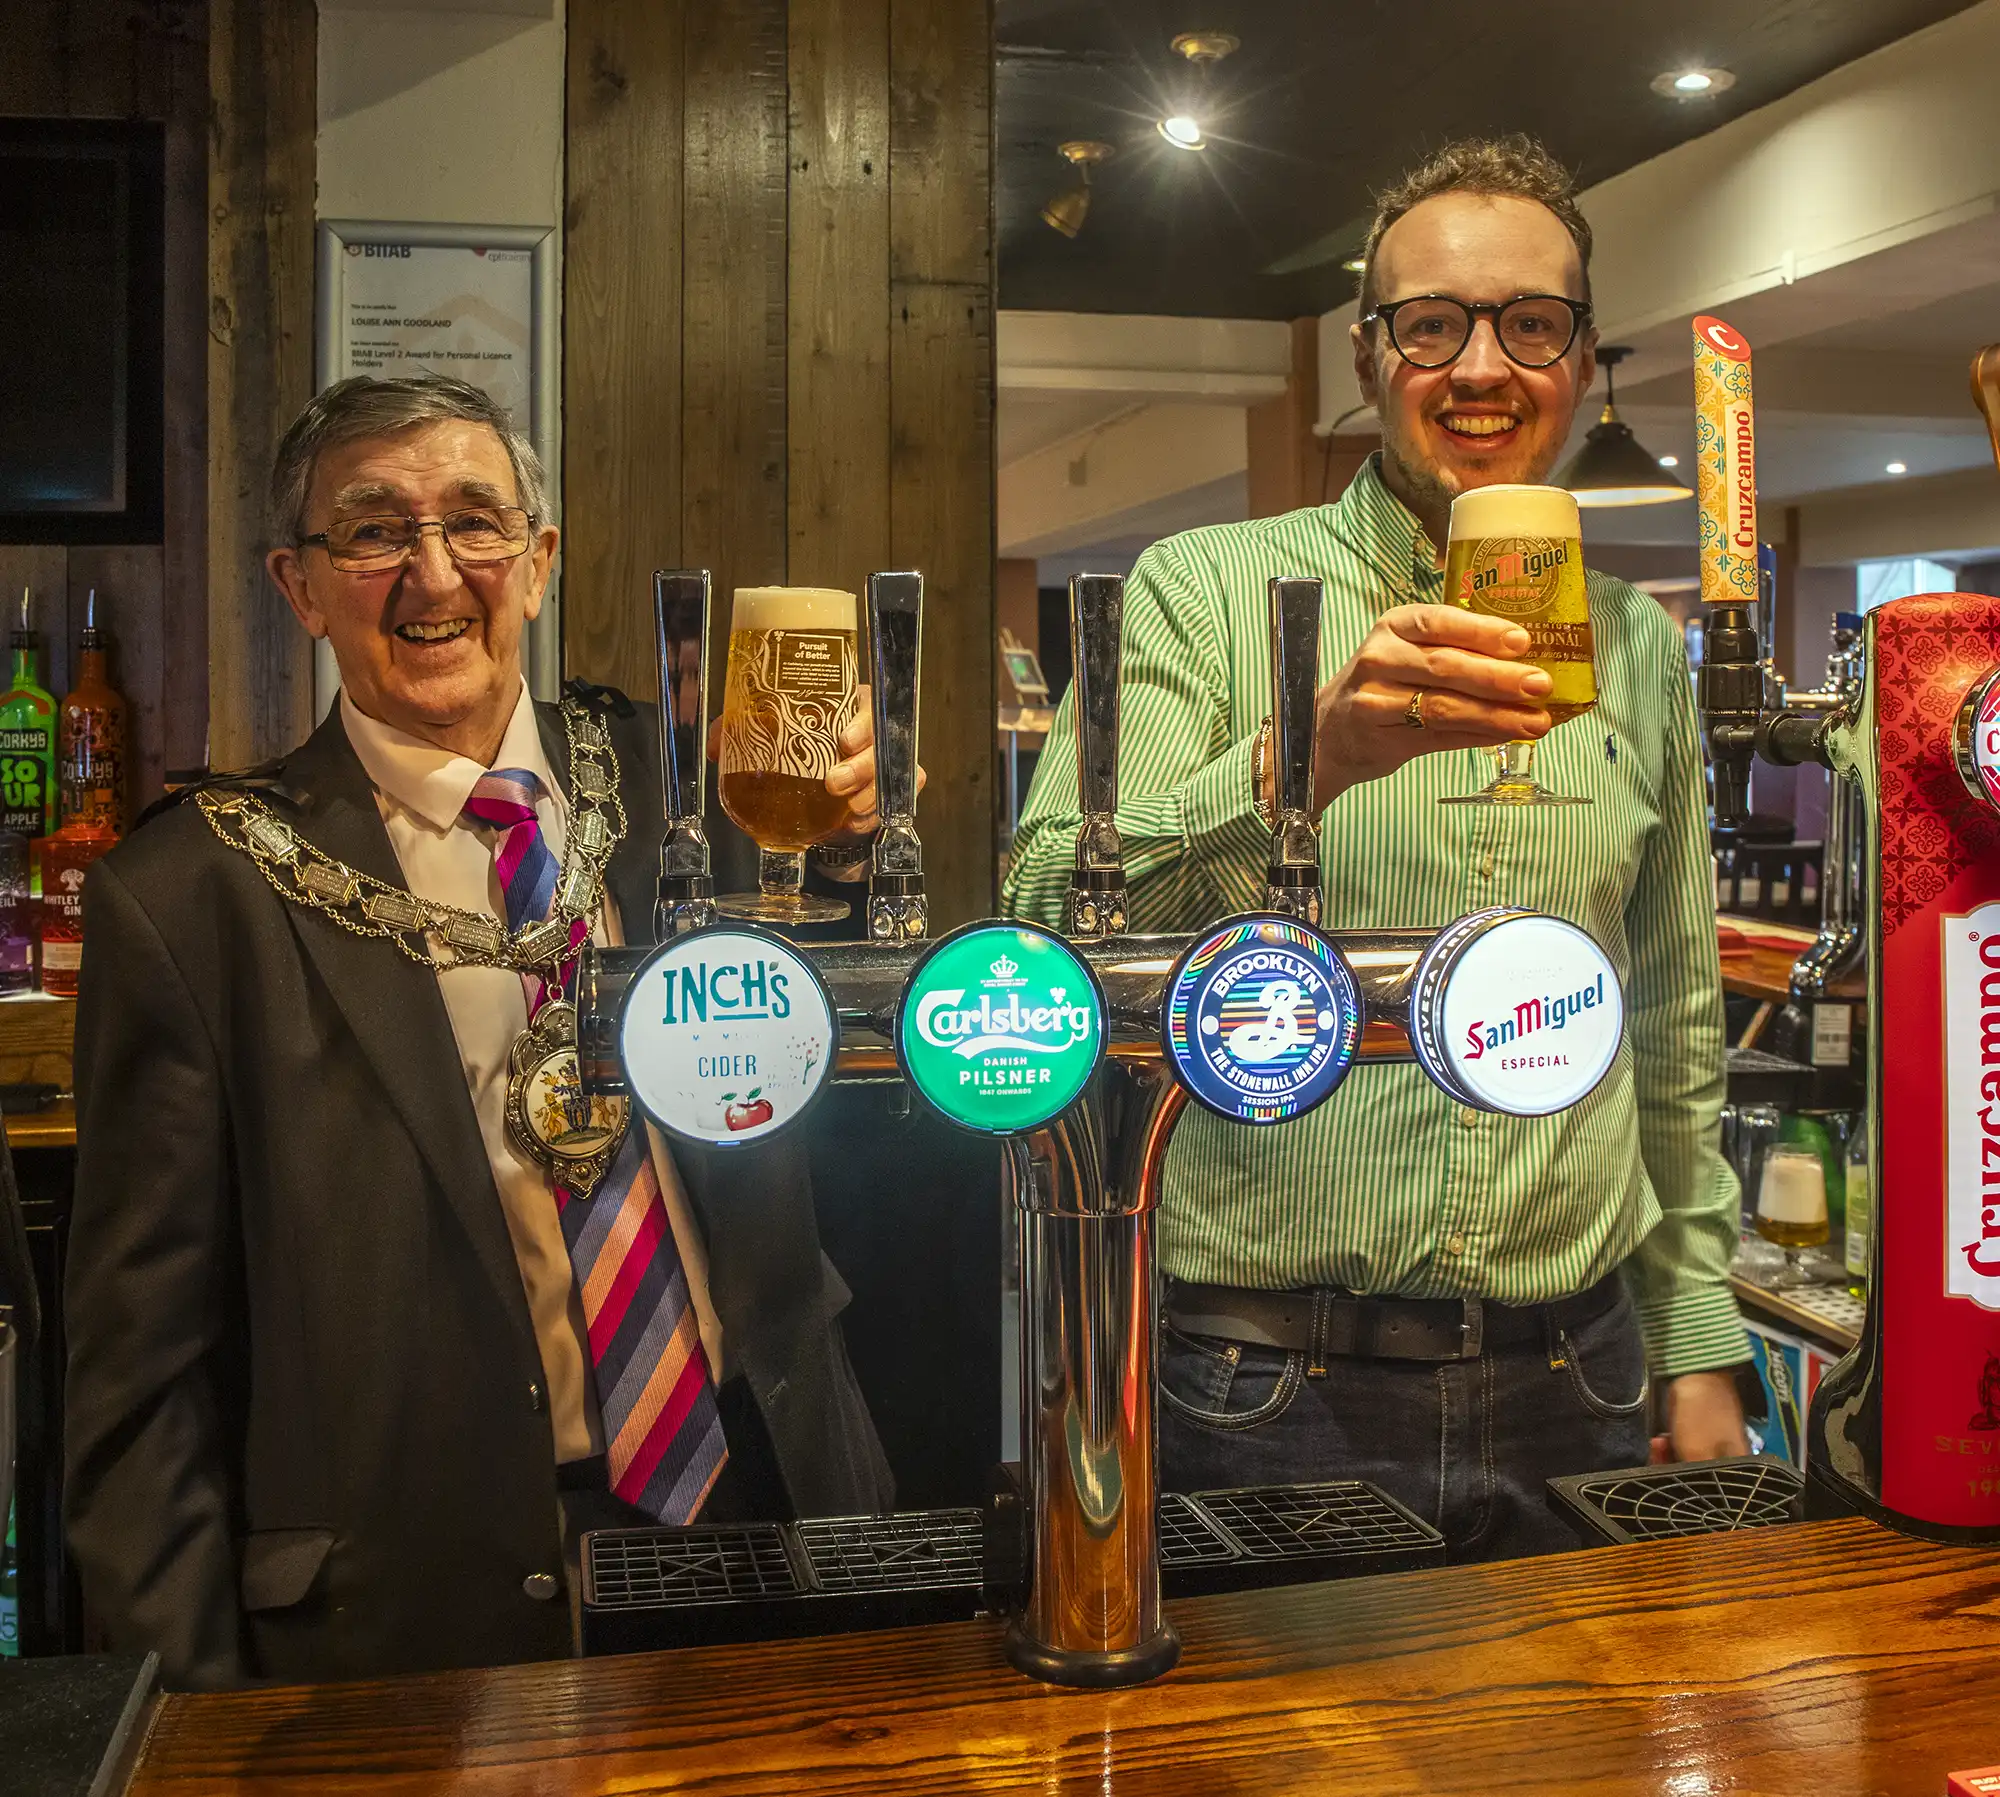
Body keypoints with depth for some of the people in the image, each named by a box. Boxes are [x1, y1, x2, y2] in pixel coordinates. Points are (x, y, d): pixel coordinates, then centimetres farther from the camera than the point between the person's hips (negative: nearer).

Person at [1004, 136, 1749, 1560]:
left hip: (1569, 1388, 4)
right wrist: (1303, 759, -30)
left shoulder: (1640, 648, 10)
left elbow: (1678, 1036, 16)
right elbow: (1050, 935, -16)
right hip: (1262, 1382, -4)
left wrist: (1701, 1351, 14)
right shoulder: (1204, 590, -4)